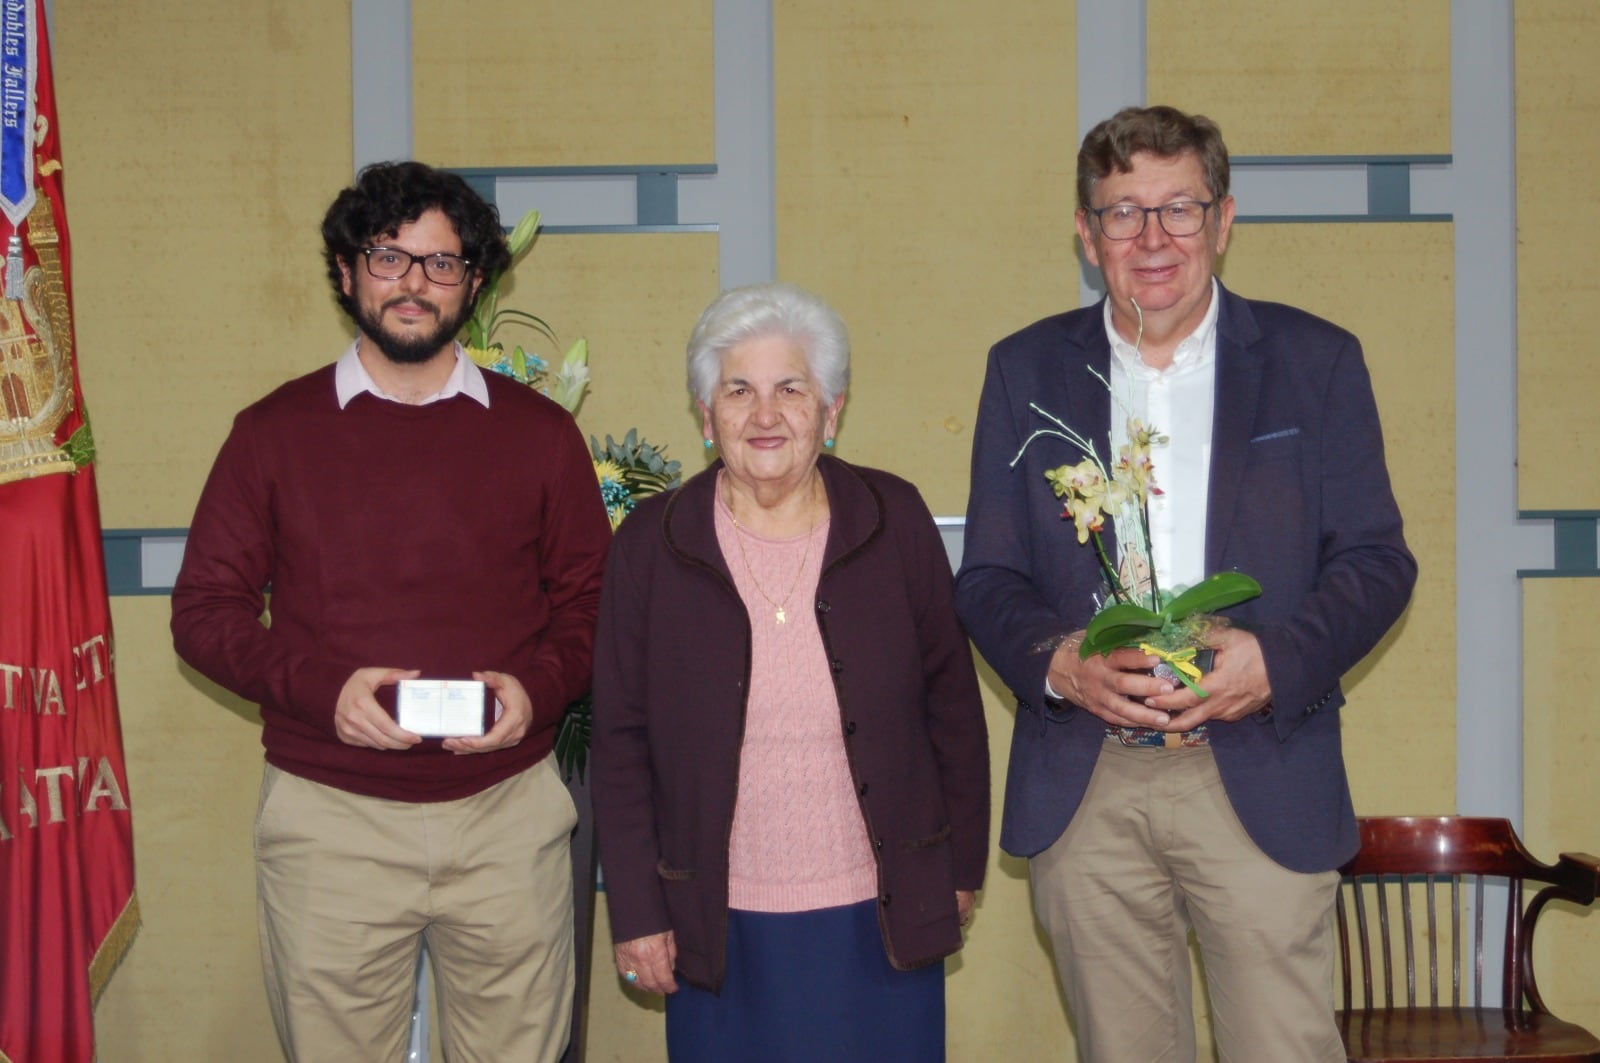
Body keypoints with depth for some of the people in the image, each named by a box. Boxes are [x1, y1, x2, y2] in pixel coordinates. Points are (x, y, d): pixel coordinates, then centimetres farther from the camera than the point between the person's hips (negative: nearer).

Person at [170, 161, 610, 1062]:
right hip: (329, 821, -1)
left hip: (510, 816, 1)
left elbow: (591, 600, 10)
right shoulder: (275, 432, 4)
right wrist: (319, 688, -14)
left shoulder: (539, 432, 7)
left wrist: (537, 685, -11)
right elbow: (205, 609, 3)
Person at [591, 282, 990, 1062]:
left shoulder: (895, 522, -2)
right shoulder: (651, 544, -3)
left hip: (882, 920, 1)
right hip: (722, 927, 0)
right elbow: (620, 741, 0)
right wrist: (636, 912, -1)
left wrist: (962, 867, 7)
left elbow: (951, 701, 5)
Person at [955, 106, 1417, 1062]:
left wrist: (1275, 658, -16)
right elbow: (987, 576, 7)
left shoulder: (1316, 361, 5)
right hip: (1084, 792, 2)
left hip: (1260, 781, -1)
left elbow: (1378, 558, 2)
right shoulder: (1027, 370, 9)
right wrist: (1055, 660, -14)